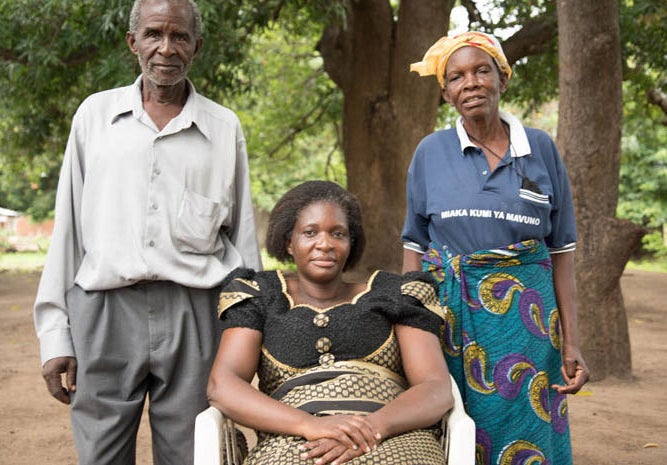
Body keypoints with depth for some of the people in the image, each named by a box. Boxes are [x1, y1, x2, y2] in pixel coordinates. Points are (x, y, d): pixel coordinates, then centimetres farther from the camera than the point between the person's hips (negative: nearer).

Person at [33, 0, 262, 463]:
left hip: (194, 312, 0)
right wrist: (55, 334, 4)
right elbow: (68, 228, 9)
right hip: (103, 309, 1)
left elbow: (243, 239, 11)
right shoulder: (95, 114, 10)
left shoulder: (224, 127, 9)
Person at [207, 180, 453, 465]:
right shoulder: (261, 299, 15)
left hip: (392, 441, -1)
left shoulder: (393, 296, 15)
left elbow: (437, 390, 3)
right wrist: (311, 424, -16)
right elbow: (221, 387, 0)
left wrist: (374, 426, -17)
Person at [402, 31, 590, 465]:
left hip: (524, 318, 0)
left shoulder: (541, 148, 2)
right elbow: (415, 247, 6)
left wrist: (571, 343, -1)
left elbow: (561, 251, 3)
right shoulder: (431, 151, 2)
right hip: (447, 313, 0)